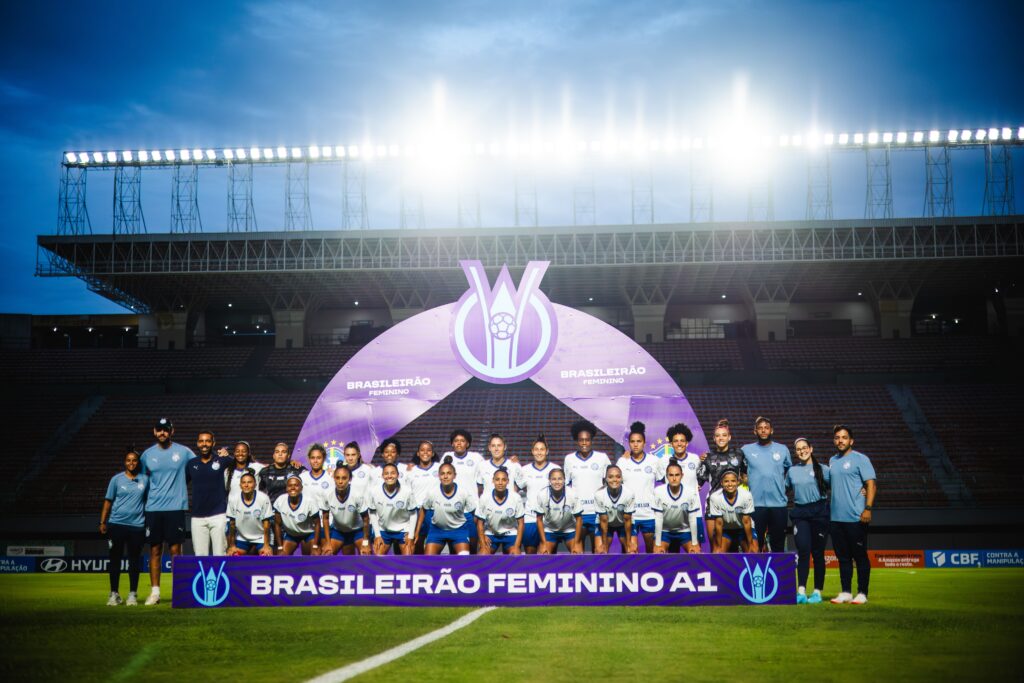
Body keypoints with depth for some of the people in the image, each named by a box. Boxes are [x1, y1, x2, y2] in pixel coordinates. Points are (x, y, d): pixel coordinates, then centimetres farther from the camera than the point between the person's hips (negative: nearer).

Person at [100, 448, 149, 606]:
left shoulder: (145, 480, 6)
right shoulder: (116, 479, 4)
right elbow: (108, 501, 5)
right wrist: (102, 522, 0)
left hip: (137, 526, 1)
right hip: (116, 524, -1)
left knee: (134, 561, 4)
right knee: (115, 560, 3)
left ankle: (133, 594, 11)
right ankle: (114, 594, 10)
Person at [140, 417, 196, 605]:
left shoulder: (184, 452, 1)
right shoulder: (147, 454, 9)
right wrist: (142, 504, 16)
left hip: (176, 508, -2)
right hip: (153, 509, 3)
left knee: (175, 550, -1)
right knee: (155, 550, 5)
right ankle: (155, 592, 10)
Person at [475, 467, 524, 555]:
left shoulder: (516, 498, -18)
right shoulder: (484, 498, -17)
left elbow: (520, 523, -9)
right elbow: (480, 523, -7)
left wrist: (517, 546, -16)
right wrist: (483, 545, -15)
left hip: (511, 534, 0)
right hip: (491, 533, 0)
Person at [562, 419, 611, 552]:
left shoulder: (602, 458, 4)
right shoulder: (569, 459, 7)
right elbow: (565, 485, 13)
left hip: (597, 511, -1)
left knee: (599, 549, -4)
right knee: (577, 550, 2)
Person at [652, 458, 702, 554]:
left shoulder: (691, 493, -20)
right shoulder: (659, 492, -22)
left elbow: (693, 519, -13)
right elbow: (658, 519, -18)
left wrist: (695, 543, -12)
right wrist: (658, 544, -17)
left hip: (685, 531, 1)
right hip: (665, 531, -1)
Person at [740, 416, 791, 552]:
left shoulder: (783, 449, 6)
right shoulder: (746, 450, 3)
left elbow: (789, 470, 18)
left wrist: (784, 486, 12)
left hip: (779, 503, 1)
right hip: (756, 504, -1)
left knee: (778, 543, 8)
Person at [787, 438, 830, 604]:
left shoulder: (822, 469, 2)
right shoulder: (792, 471, 12)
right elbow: (785, 488, 24)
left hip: (819, 512, -2)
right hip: (800, 513, 2)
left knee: (818, 553, 2)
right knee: (803, 551, -9)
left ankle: (817, 592, 10)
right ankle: (801, 591, -14)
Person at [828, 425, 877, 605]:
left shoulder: (860, 459, -4)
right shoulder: (832, 461, 16)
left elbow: (871, 485, -10)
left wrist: (868, 508, -21)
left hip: (856, 518, -7)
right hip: (836, 517, 7)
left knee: (860, 556, -1)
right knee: (843, 557, 10)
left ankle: (862, 594, 5)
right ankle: (845, 593, 16)